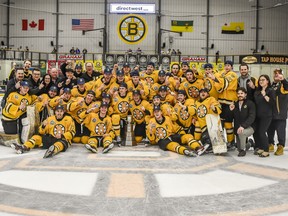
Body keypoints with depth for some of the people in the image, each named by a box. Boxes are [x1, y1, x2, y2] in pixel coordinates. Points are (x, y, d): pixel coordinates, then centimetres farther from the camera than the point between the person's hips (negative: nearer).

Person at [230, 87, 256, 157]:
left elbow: (252, 117, -21)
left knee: (241, 132, -38)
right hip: (238, 128, 5)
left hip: (249, 127, -5)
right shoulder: (235, 104, 7)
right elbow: (233, 118, 9)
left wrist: (243, 126, -33)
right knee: (239, 149, 6)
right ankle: (249, 144, 39)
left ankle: (243, 150, -15)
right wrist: (231, 111, -10)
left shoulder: (250, 103, -9)